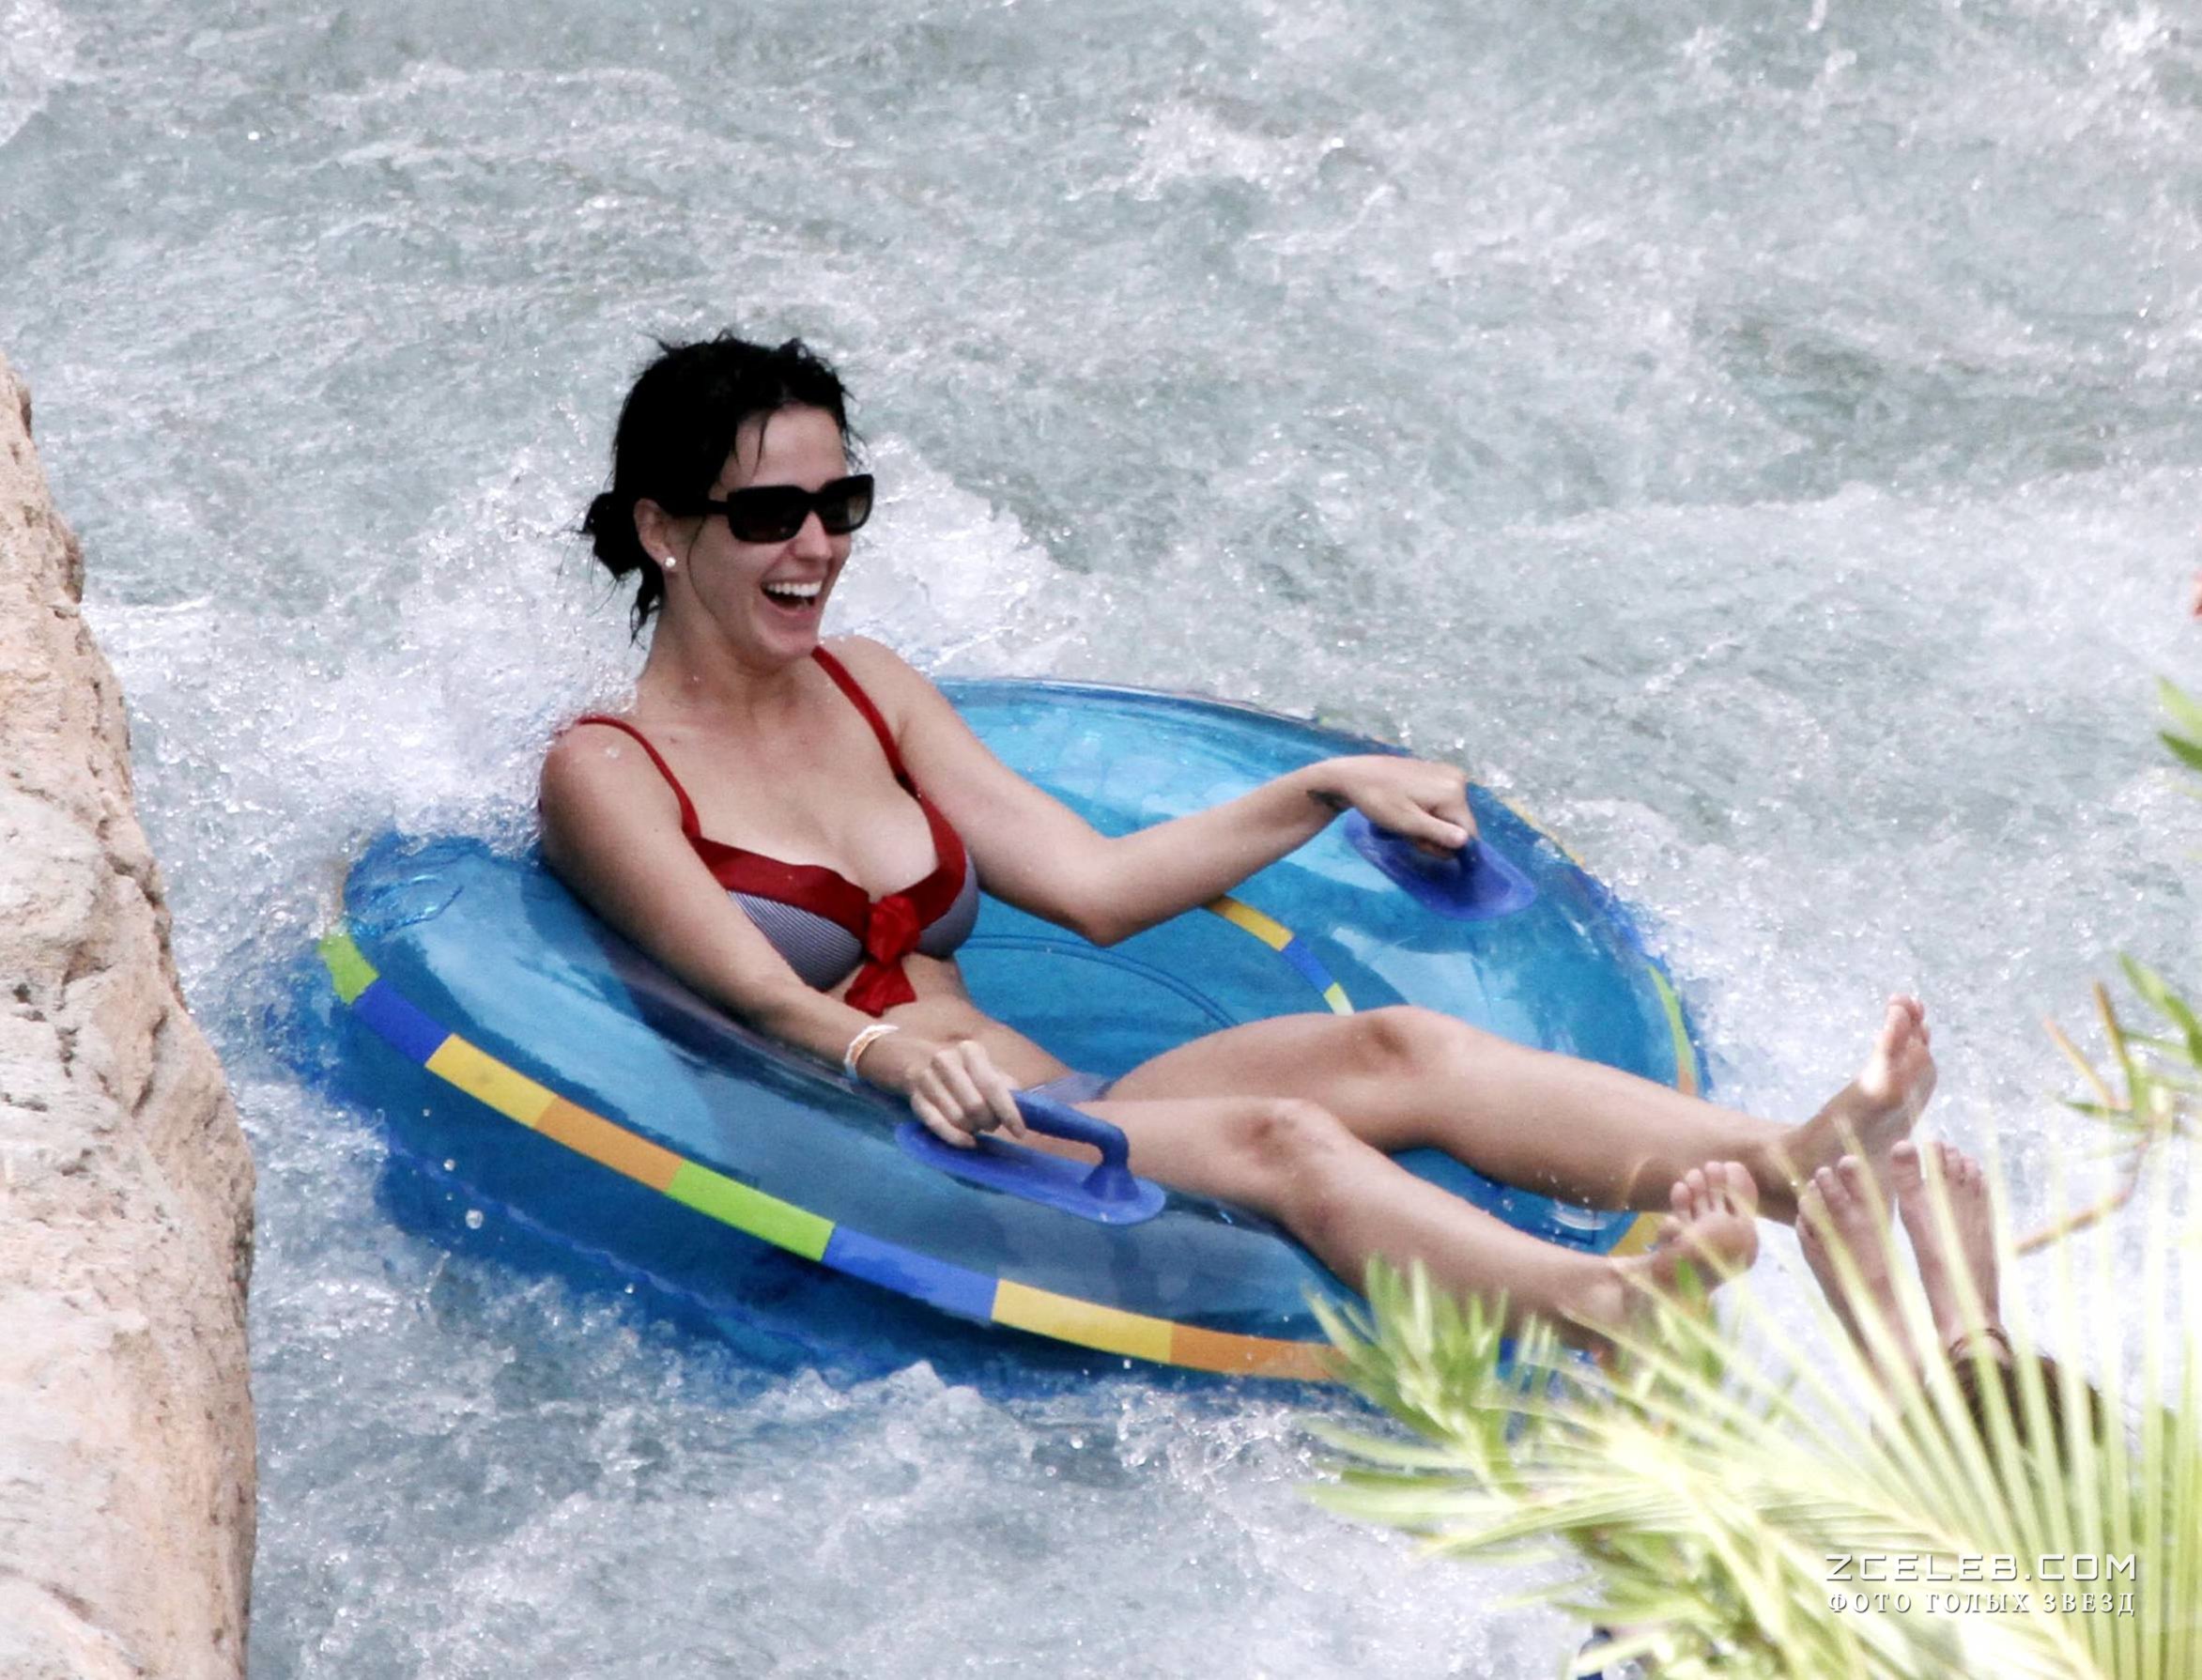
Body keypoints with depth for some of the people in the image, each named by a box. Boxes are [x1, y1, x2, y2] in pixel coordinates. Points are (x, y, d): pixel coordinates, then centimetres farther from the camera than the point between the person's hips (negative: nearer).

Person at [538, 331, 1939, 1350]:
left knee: (1397, 1048, -20)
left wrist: (1326, 790, 11)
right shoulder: (609, 772, -2)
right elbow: (759, 1001, -17)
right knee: (1275, 1139, -33)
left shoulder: (863, 687, 19)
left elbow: (1095, 886, 17)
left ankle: (1806, 1167, -41)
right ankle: (1603, 1309, -60)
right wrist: (889, 1055, -39)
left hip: (1053, 1111, 7)